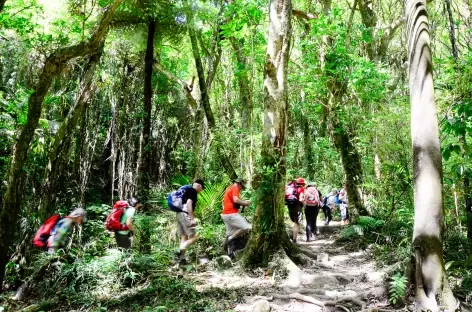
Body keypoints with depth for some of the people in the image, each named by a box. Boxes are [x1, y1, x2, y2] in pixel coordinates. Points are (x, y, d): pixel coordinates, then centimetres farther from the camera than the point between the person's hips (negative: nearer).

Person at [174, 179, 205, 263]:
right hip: (185, 215, -10)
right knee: (194, 237, -6)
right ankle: (179, 251, -17)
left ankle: (182, 258, 9)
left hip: (179, 214, 10)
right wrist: (192, 218, -21)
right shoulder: (193, 191, -7)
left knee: (184, 237, 11)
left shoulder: (186, 190, 21)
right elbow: (188, 204, -20)